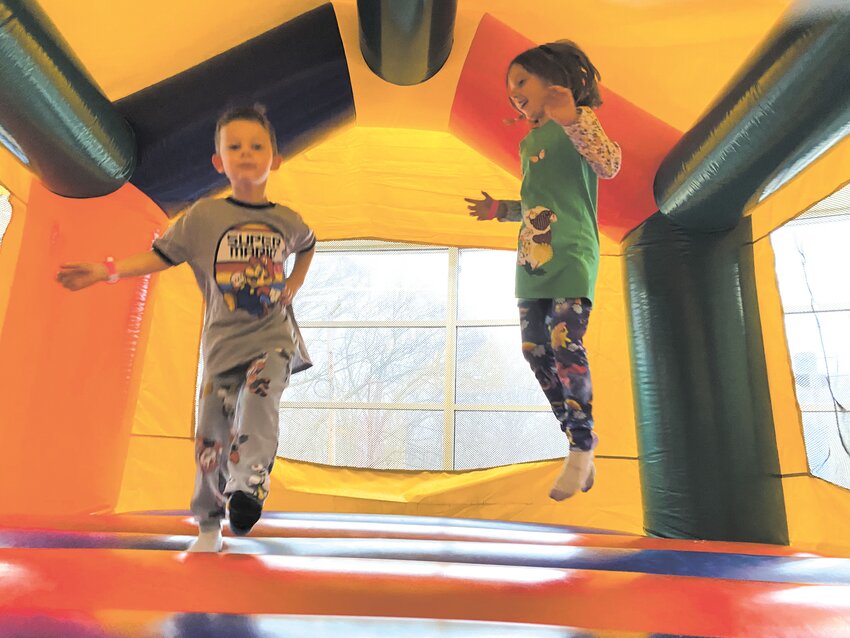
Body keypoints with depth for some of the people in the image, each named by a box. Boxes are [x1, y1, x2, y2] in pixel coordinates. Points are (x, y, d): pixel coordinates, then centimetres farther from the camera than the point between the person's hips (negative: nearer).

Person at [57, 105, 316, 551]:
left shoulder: (286, 221, 4)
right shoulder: (204, 216, -2)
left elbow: (307, 245, 26)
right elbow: (160, 256, 0)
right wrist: (103, 271, -10)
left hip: (273, 338, 1)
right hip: (223, 342, 0)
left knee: (259, 395, -31)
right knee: (211, 434, 3)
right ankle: (208, 525, 21)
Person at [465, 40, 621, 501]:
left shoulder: (578, 121, 1)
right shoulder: (527, 142, 22)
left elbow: (609, 165, -17)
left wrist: (572, 120, -26)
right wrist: (498, 210, 19)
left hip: (570, 256, -8)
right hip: (531, 261, 8)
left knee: (566, 345, -17)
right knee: (536, 351, 3)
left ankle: (581, 450, -2)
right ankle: (577, 442, 16)